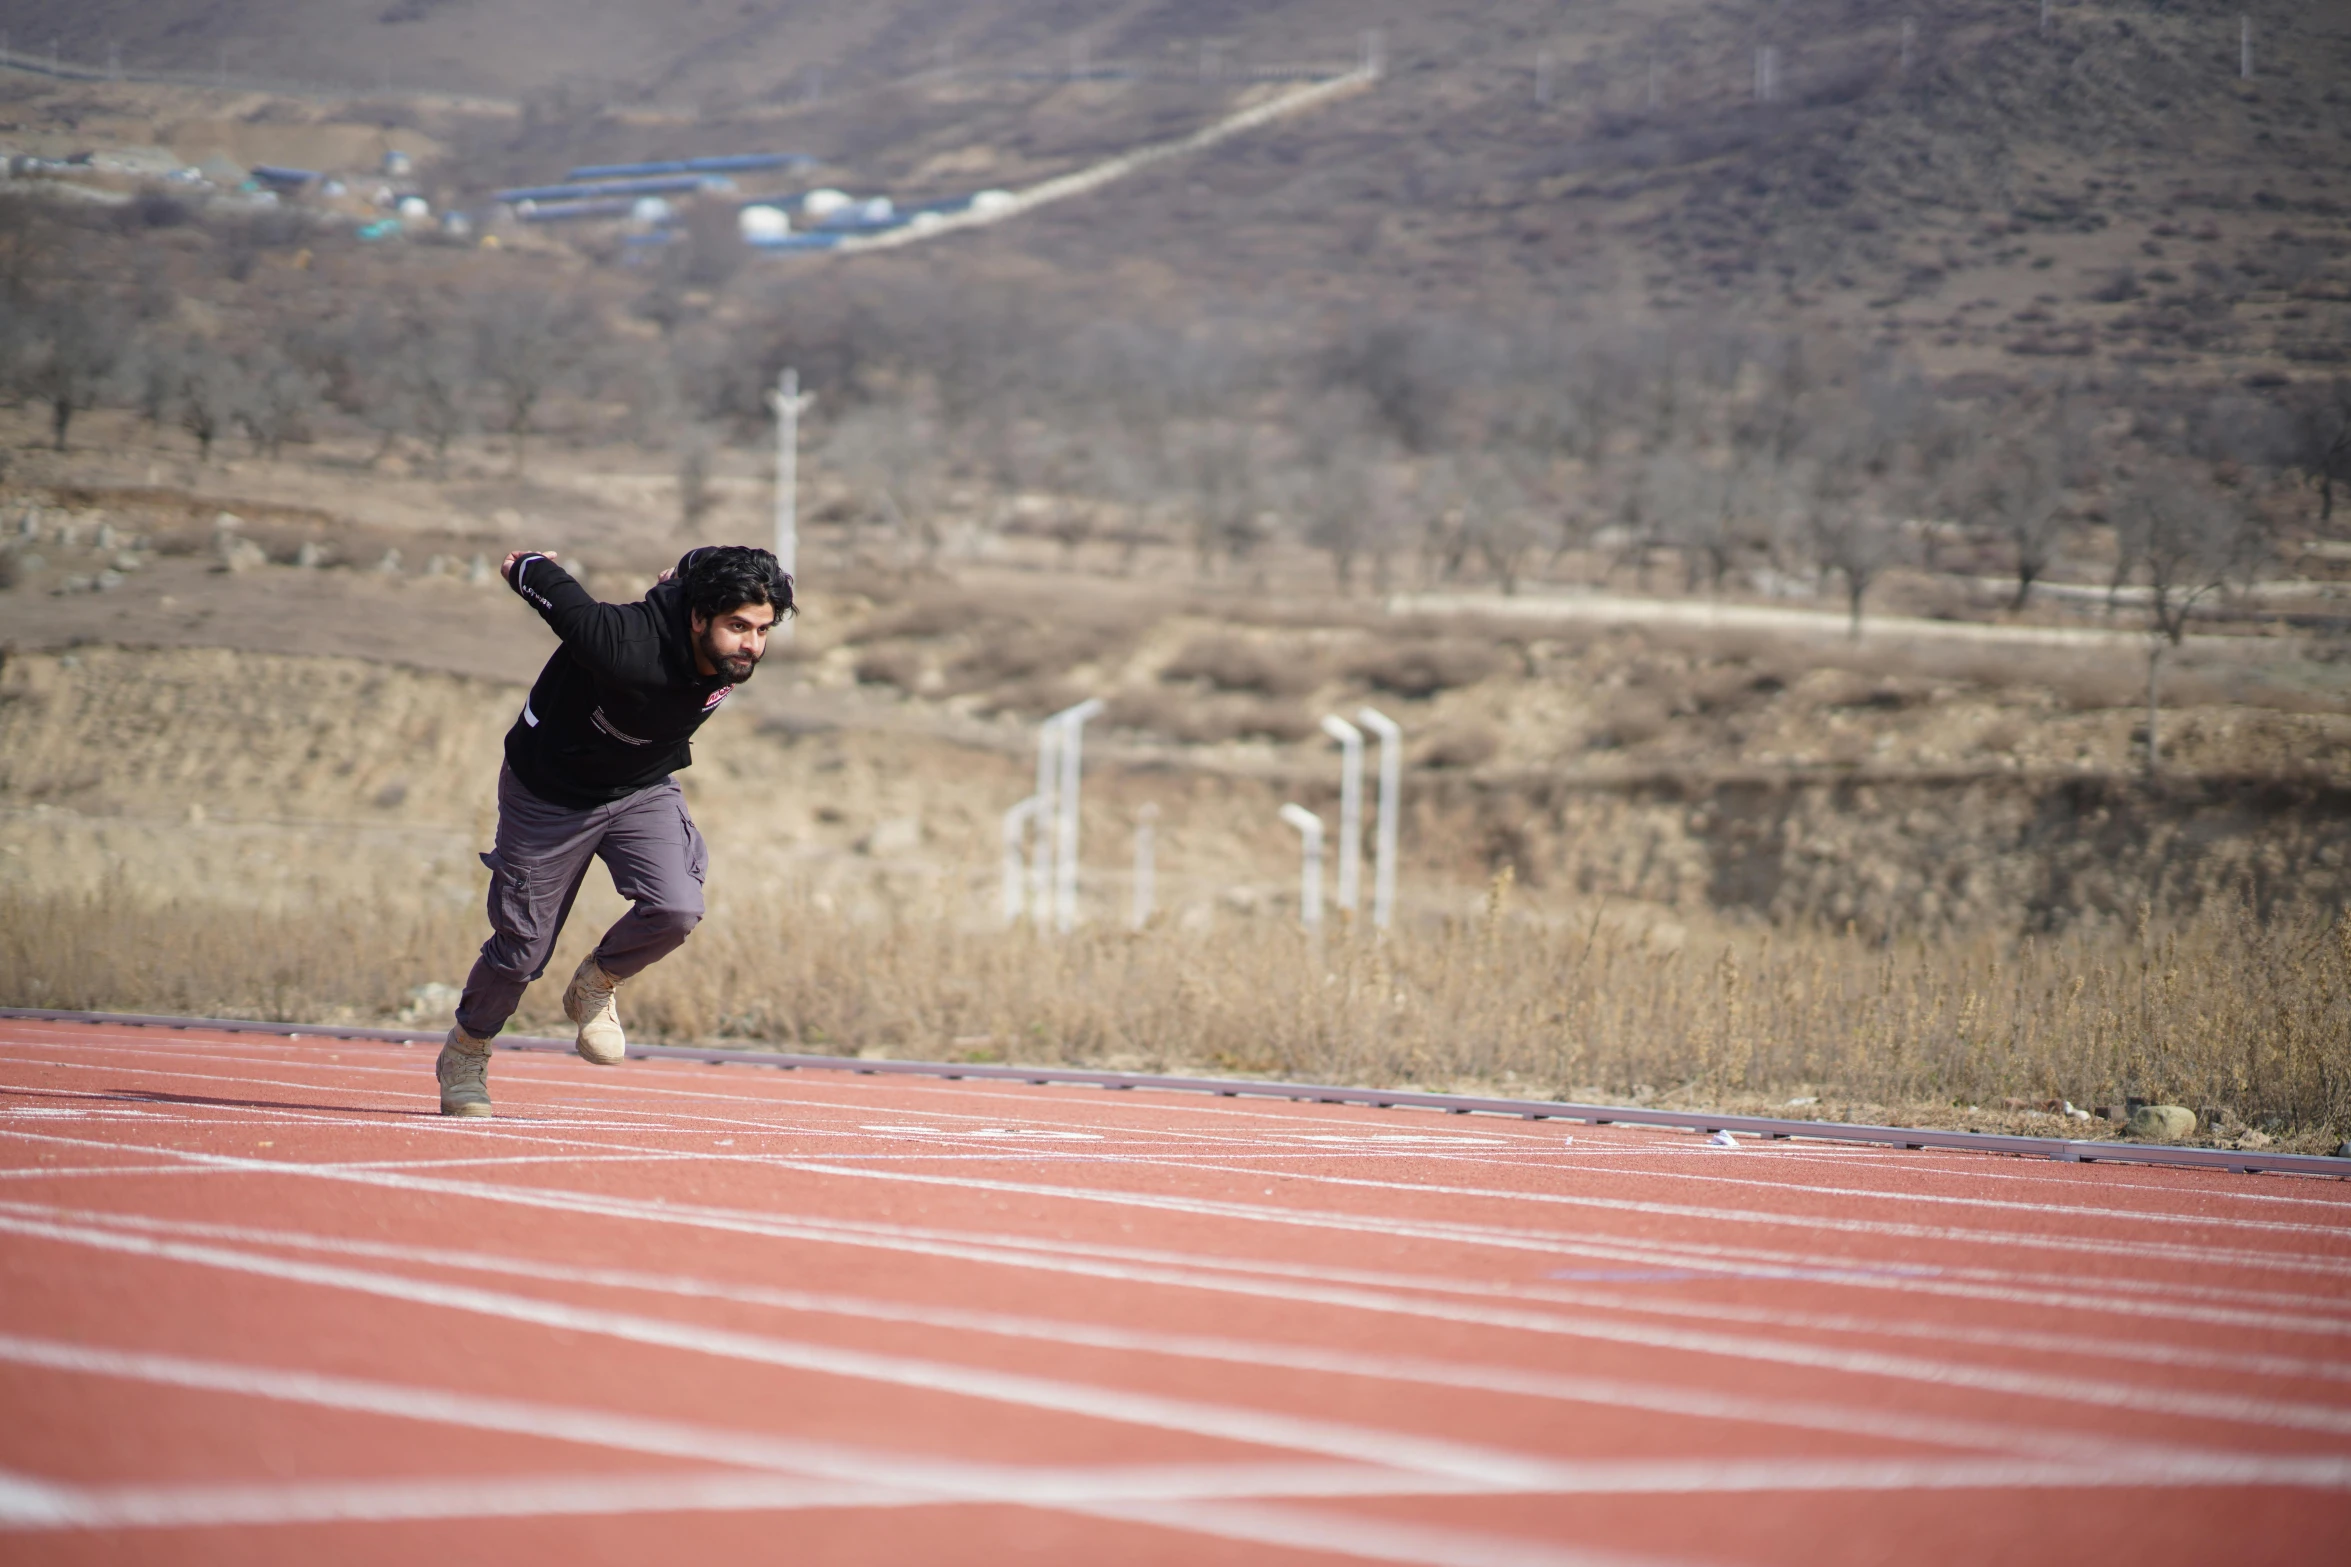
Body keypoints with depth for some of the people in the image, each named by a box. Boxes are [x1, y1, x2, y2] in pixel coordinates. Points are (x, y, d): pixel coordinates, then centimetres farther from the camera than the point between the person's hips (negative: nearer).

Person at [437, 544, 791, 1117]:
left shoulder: (739, 650, -23)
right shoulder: (625, 646, -41)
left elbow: (701, 560, -2)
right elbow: (547, 582, -23)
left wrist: (684, 574, 18)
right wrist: (526, 567, -2)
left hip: (644, 789, 4)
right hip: (552, 794, -4)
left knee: (677, 908, -21)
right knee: (523, 949, 5)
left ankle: (595, 985, 11)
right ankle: (466, 1050, 36)